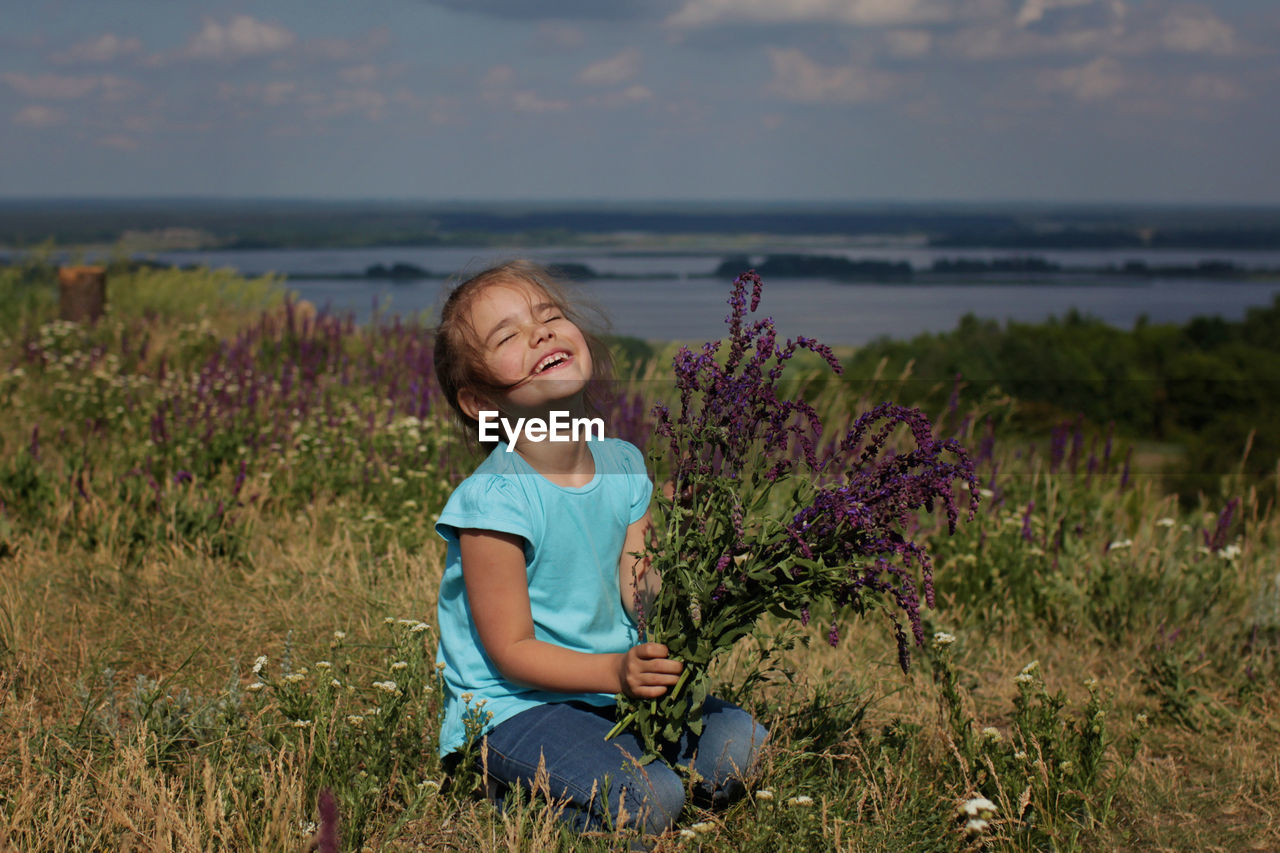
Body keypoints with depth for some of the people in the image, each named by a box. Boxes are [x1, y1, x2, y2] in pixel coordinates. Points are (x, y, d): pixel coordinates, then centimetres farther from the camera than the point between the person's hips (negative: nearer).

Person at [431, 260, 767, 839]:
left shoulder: (623, 466, 2)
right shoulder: (494, 500, -19)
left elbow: (636, 590, 1)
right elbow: (512, 652, -17)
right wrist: (615, 672, -30)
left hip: (614, 681, 7)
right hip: (515, 705, -7)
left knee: (735, 743, -11)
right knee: (648, 801, -27)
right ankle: (511, 797, -2)